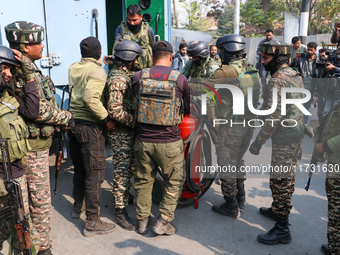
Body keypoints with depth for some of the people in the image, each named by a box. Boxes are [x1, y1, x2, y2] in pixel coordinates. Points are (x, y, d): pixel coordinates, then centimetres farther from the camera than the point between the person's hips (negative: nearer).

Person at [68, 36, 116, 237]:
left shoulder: (73, 68, 9)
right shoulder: (97, 71, -13)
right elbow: (90, 97, -26)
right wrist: (106, 119, -18)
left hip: (73, 122, 8)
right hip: (89, 125, -8)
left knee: (80, 169, 22)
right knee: (95, 173, -1)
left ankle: (78, 207, 38)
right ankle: (92, 222, 6)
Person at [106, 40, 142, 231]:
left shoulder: (124, 75, 12)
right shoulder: (118, 79, -21)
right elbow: (115, 110, -29)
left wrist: (134, 121, 15)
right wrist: (135, 121, -21)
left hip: (127, 131, 10)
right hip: (120, 132, -10)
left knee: (130, 167, 22)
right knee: (123, 171, -3)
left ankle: (125, 194, 42)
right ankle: (121, 211, 8)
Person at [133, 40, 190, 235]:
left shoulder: (138, 77, -3)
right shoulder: (180, 79, -8)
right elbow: (186, 110, 7)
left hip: (143, 140, 3)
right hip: (169, 142, -3)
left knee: (143, 181, 18)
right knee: (174, 182, 16)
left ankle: (142, 220, 31)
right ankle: (163, 222, 18)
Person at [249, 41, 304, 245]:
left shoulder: (277, 80, -19)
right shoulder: (296, 76, 12)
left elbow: (274, 115, -25)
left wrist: (259, 141, -21)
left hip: (284, 138, -10)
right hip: (298, 135, 10)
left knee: (279, 180, -4)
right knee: (287, 176, 21)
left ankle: (282, 229, 3)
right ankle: (279, 209, 39)